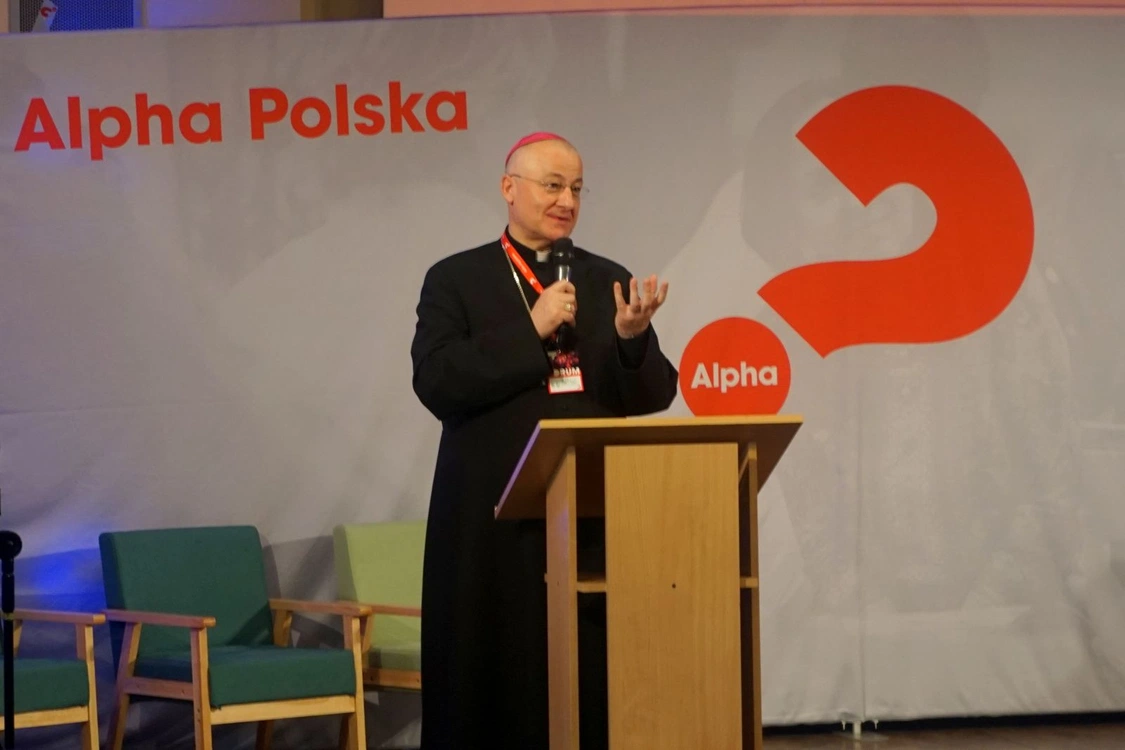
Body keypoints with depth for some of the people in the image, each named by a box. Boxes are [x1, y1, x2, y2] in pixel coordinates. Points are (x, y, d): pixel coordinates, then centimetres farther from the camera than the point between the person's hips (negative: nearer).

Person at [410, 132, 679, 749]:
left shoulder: (609, 281, 12)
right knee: (493, 681, -1)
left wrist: (631, 338, -14)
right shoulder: (455, 280, 4)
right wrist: (532, 332, -13)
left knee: (592, 681, -1)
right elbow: (437, 384, -10)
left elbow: (652, 398, 6)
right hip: (493, 521, -2)